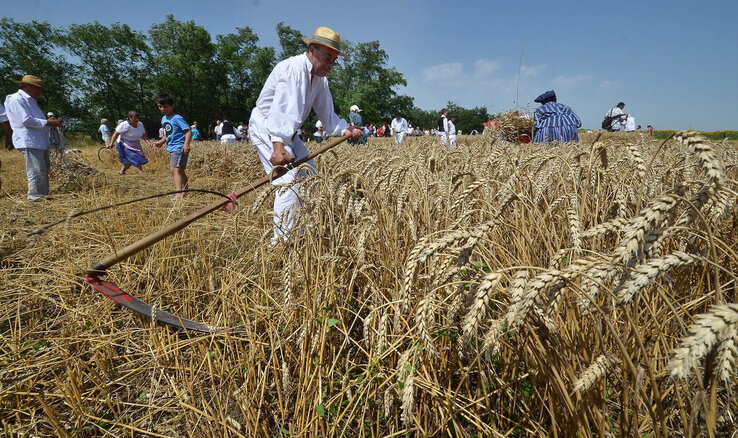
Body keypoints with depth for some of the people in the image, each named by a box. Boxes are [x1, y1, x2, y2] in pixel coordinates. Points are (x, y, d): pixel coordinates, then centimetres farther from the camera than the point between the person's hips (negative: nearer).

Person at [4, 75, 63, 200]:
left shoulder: (31, 101, 24)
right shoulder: (16, 99, -8)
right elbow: (26, 120, -18)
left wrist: (50, 122, 11)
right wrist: (48, 122, -15)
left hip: (41, 142, 10)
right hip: (29, 143, -10)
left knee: (44, 170, 13)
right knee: (36, 172, -12)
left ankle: (44, 196, 20)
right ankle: (35, 197, -8)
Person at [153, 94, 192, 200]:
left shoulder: (177, 118, -11)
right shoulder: (163, 120, 17)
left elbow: (188, 132, -19)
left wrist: (186, 144, -33)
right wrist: (161, 142, 21)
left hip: (179, 148, -10)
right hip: (171, 149, 10)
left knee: (175, 169, -24)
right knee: (180, 171, 20)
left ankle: (179, 194, -35)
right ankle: (185, 190, 36)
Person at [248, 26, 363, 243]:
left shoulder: (320, 78, 8)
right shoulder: (292, 68, -21)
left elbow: (326, 113, 9)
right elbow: (283, 108, -35)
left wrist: (346, 129, -8)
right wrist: (278, 144, -47)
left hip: (287, 133, 10)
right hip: (265, 128, -10)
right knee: (288, 179, -21)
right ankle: (281, 241, -16)